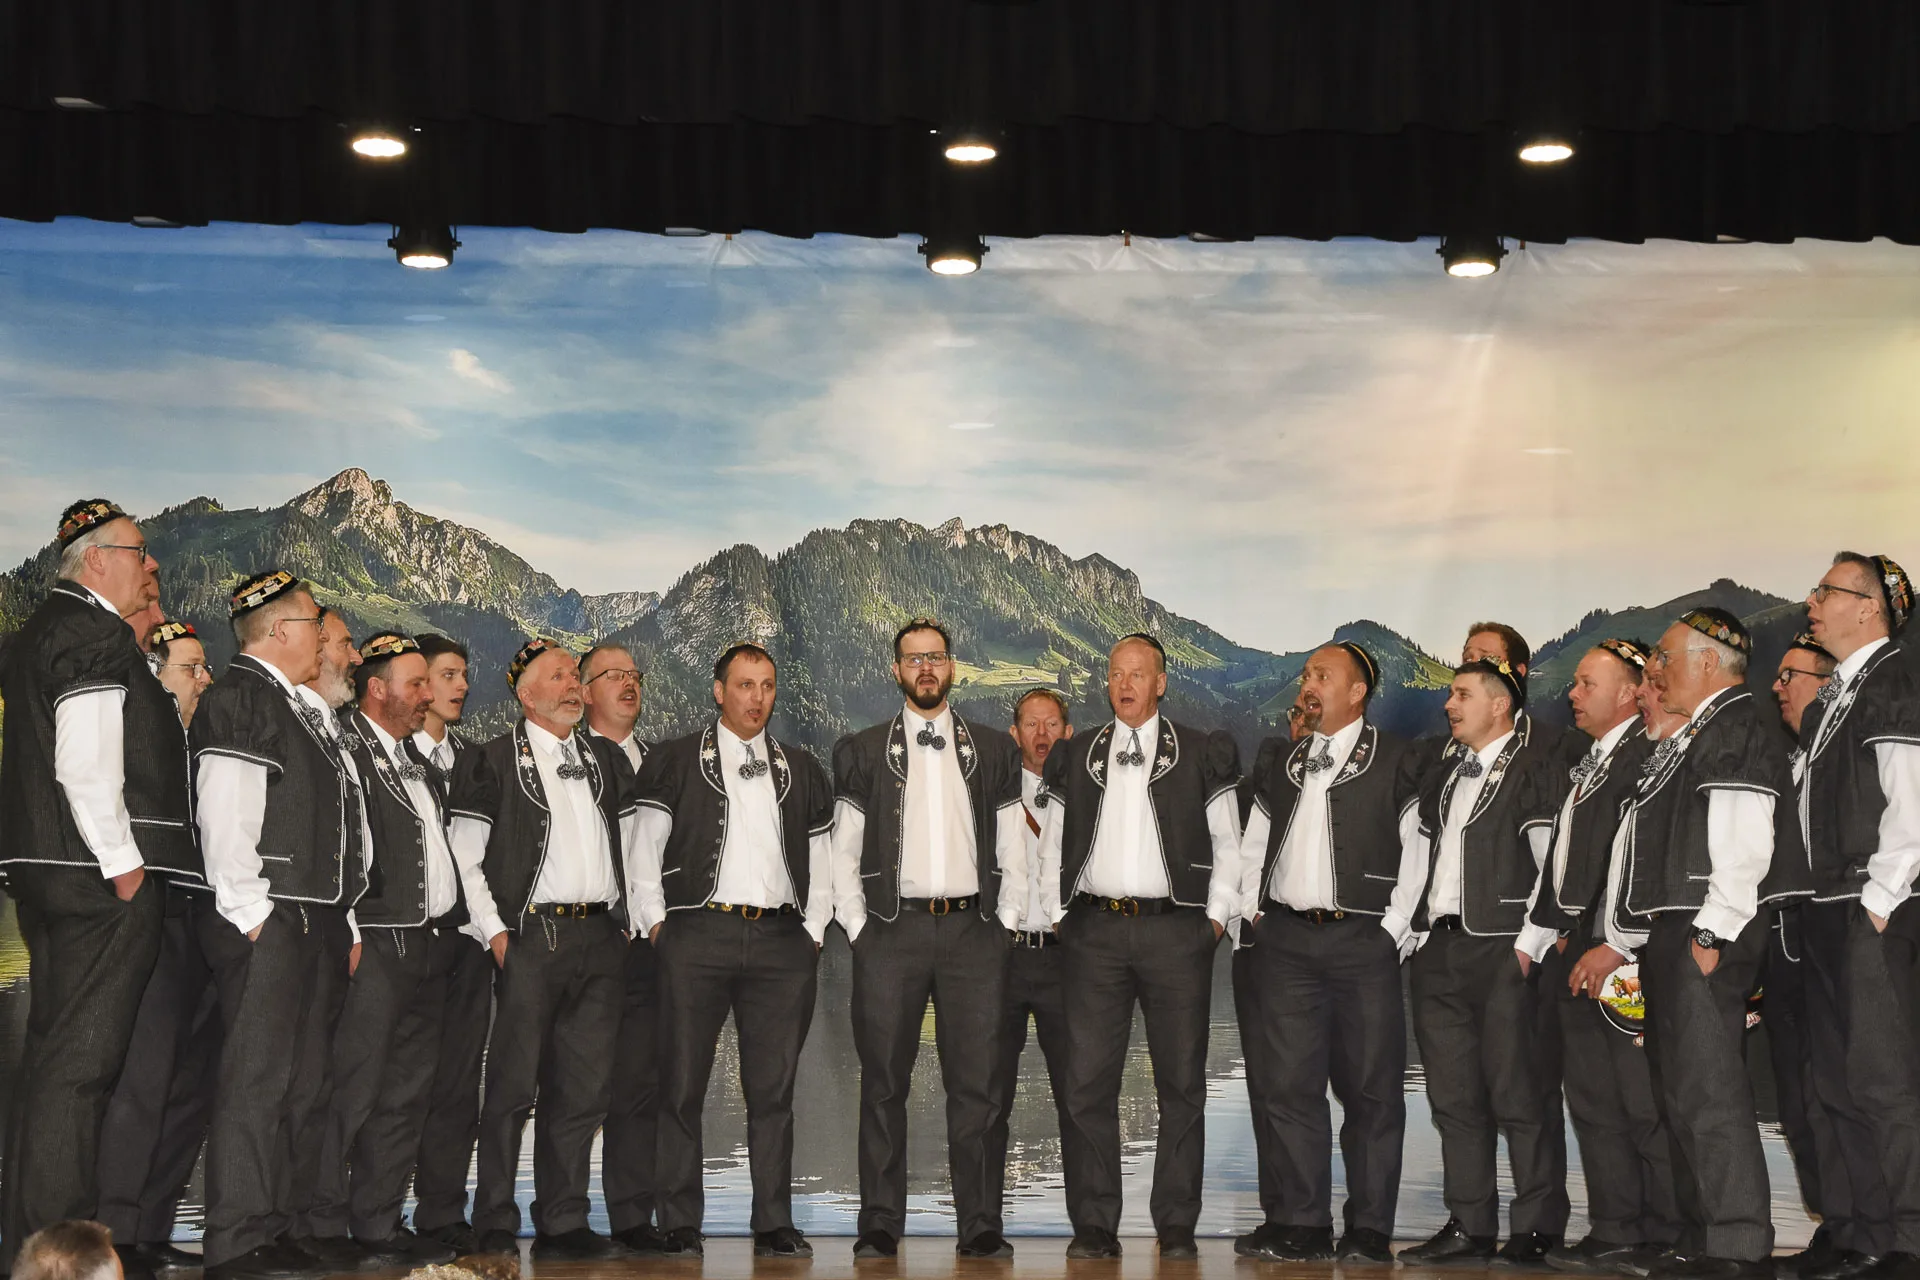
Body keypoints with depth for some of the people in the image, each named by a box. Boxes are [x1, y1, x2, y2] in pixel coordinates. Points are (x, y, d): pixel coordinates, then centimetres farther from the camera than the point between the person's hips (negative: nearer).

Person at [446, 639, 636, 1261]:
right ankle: (496, 1227, 2)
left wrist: (625, 918, 10)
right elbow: (465, 858, 0)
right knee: (514, 1087, -5)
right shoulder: (493, 761, 2)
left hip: (601, 936, 5)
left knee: (584, 1089, 5)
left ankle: (563, 1224, 11)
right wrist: (495, 931, -8)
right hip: (533, 935, -5)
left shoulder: (608, 759, 18)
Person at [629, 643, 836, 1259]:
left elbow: (820, 861, 18)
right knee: (682, 1085, -2)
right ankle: (679, 1225, 4)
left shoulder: (801, 771, 17)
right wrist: (658, 924, -2)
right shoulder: (674, 762, 7)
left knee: (774, 1087, 2)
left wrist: (812, 932, 9)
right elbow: (644, 850, 5)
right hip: (698, 935, -2)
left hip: (782, 941, 3)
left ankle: (774, 1224, 8)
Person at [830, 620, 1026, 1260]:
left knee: (975, 1084, -1)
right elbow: (844, 852, 8)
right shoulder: (862, 750, 10)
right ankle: (880, 1224, 6)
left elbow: (1012, 850, 12)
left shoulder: (992, 750, 13)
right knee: (884, 1083, 1)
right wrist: (858, 928, 0)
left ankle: (980, 1225, 4)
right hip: (890, 930, 0)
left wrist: (1005, 924, 4)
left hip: (974, 930, 1)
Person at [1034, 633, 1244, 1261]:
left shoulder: (1201, 755, 7)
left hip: (1177, 931, -1)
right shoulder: (1075, 758, 13)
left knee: (1182, 1084, 2)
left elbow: (1227, 843, 8)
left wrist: (1216, 915, -1)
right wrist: (1059, 915, 6)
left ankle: (1177, 1226, 9)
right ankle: (1094, 1225, 5)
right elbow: (1053, 846, 15)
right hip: (1094, 931, 1)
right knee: (1088, 1084, -2)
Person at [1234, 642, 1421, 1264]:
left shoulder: (1396, 761, 1)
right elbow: (1253, 846, 22)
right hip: (1285, 939, 4)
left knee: (1371, 1089, -1)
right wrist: (1255, 910, 10)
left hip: (1365, 940, -4)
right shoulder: (1279, 766, 17)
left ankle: (1370, 1229, 5)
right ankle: (1300, 1223, 5)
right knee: (1287, 1083, 0)